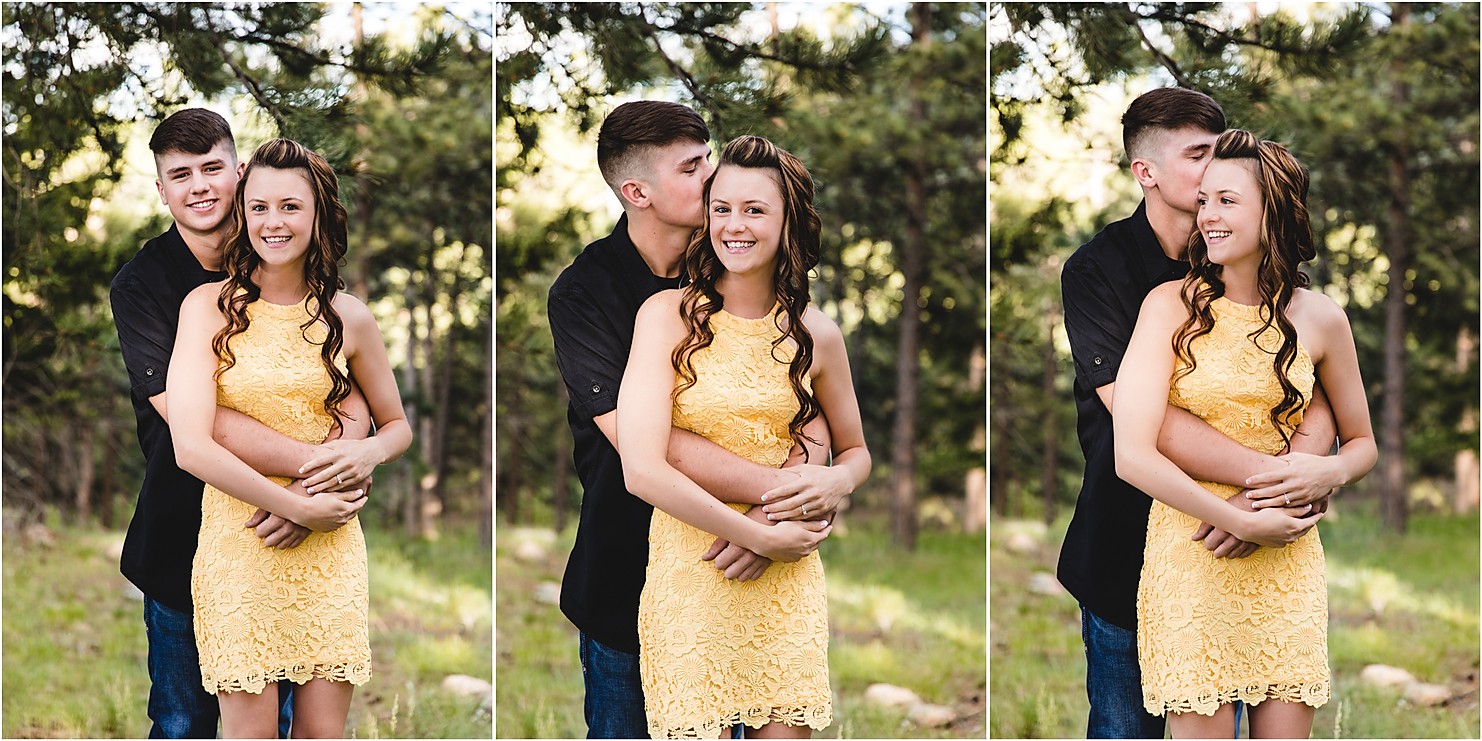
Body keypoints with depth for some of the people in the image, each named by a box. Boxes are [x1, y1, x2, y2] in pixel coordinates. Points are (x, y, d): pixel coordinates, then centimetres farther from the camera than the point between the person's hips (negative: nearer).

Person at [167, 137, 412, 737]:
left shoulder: (347, 318, 5)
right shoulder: (209, 307, -2)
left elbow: (398, 425, 20)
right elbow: (191, 446, -12)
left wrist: (368, 454, -4)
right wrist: (299, 508, -13)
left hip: (329, 552, 2)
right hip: (237, 545, -2)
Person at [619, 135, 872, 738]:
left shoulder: (815, 335, 5)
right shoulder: (670, 316, -5)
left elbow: (855, 451, 21)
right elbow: (642, 470, -15)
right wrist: (763, 535, -14)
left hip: (787, 584, 3)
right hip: (689, 578, -2)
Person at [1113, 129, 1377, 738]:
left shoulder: (1319, 318, 4)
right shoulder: (1173, 305, -5)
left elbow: (1362, 443, 18)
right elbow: (1132, 457, -13)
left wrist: (1329, 474, -5)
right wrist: (1242, 523, -15)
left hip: (1288, 567, 2)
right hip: (1190, 558, -2)